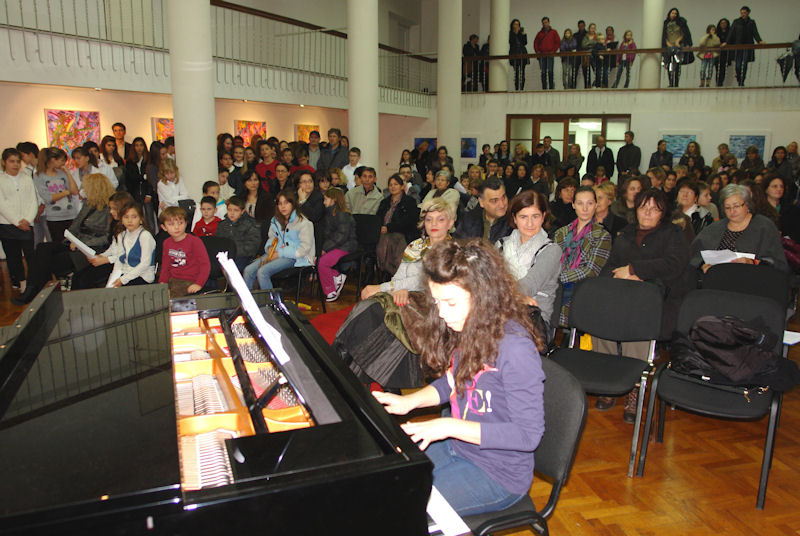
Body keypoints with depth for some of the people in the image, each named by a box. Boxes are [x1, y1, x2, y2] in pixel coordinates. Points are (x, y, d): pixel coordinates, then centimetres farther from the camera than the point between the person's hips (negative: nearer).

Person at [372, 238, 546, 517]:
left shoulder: (515, 347, -28)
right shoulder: (465, 329, -3)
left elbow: (528, 434, -24)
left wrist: (449, 426, -27)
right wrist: (408, 401, -3)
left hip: (498, 475, -8)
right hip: (456, 447, 8)